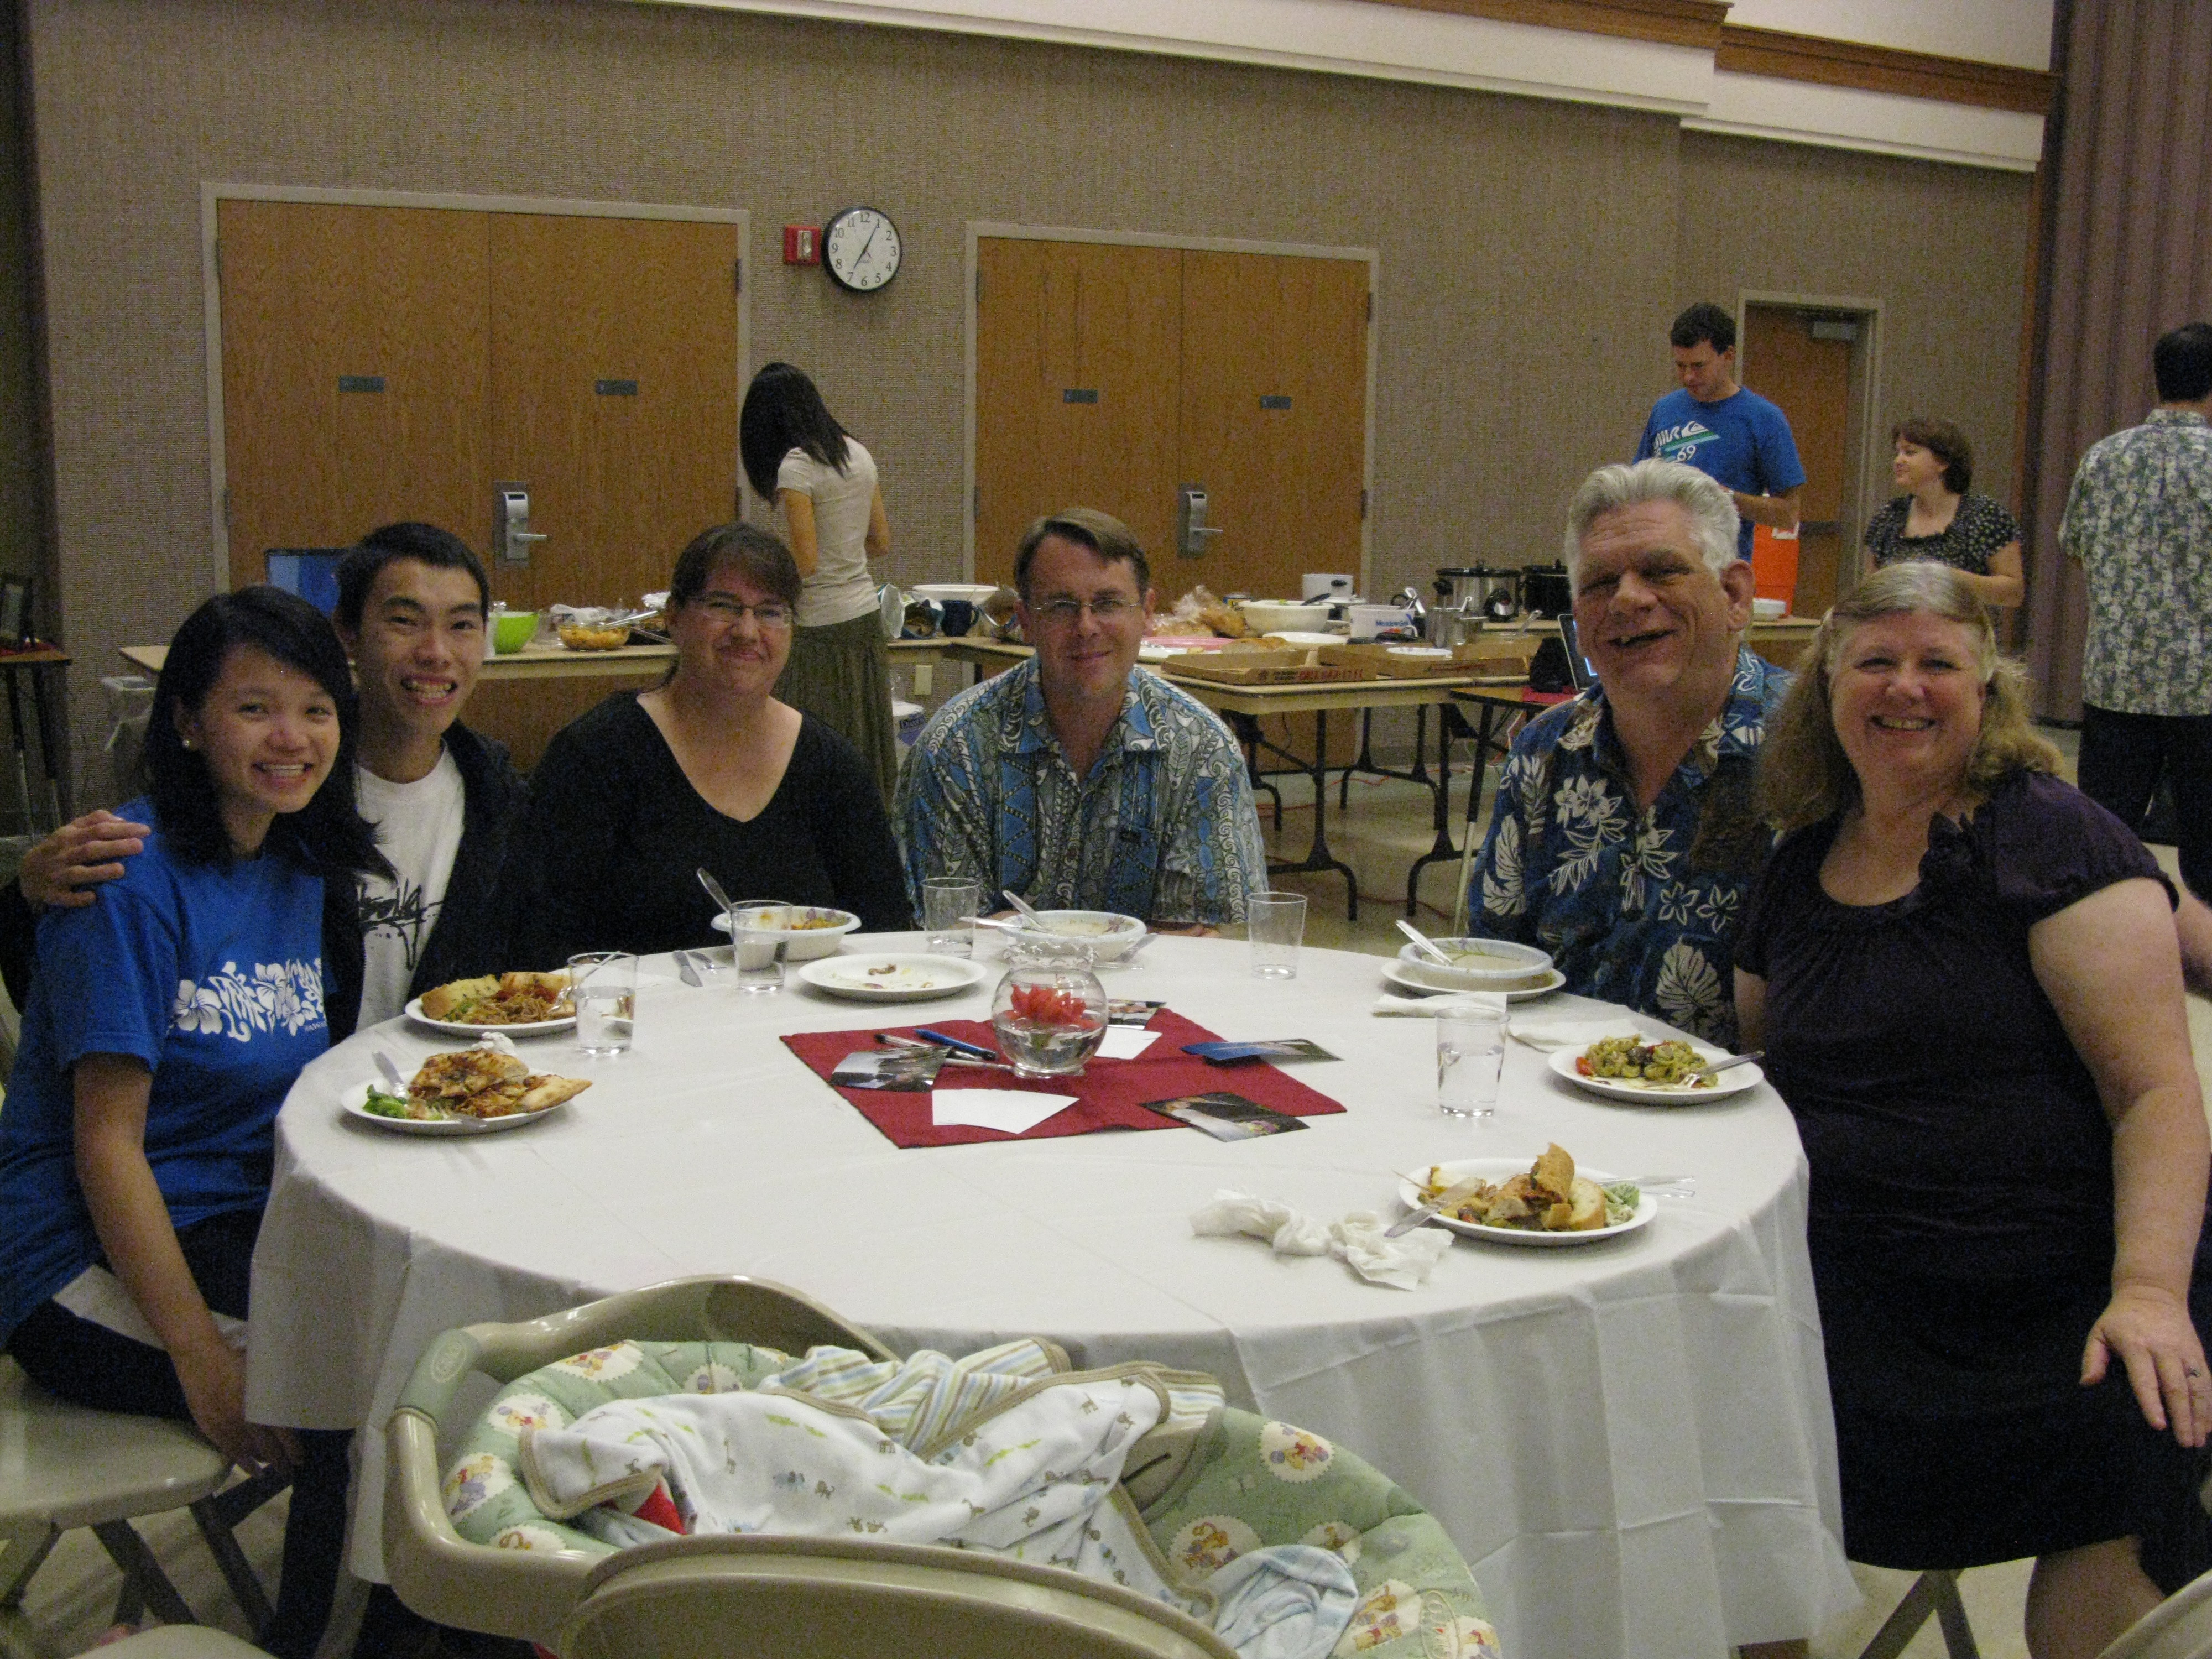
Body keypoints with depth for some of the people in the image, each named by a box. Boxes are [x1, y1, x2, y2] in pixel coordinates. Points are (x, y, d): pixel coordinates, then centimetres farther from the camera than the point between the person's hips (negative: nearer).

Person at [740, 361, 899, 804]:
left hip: (821, 626, -8)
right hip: (866, 617, 8)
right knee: (864, 750, 11)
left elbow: (805, 562, -18)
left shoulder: (796, 465, -13)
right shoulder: (858, 453, 10)